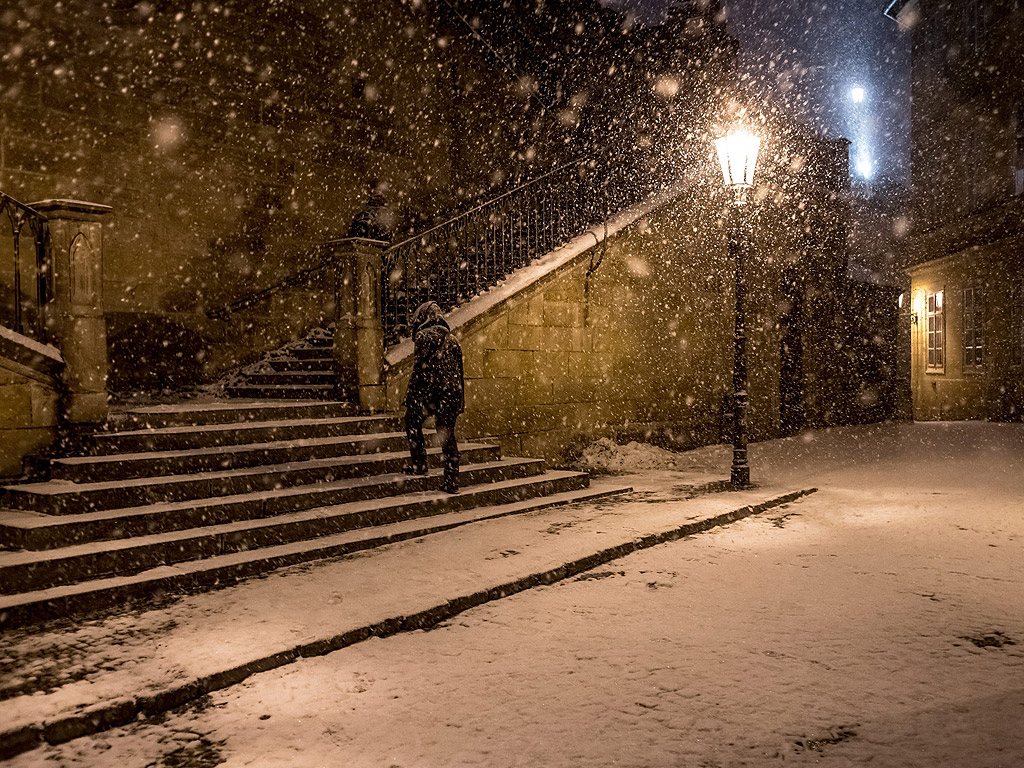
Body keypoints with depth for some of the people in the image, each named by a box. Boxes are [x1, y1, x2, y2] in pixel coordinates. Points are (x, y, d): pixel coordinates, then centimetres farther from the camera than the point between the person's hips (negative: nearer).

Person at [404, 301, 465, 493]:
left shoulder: (424, 336, -3)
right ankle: (452, 481, 7)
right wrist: (461, 401, 19)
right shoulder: (452, 339, 17)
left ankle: (418, 463, 13)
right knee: (447, 435, 8)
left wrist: (411, 395, -8)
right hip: (452, 392, 6)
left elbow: (420, 367, -11)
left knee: (413, 422, 16)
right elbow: (459, 370, 16)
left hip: (430, 391, -6)